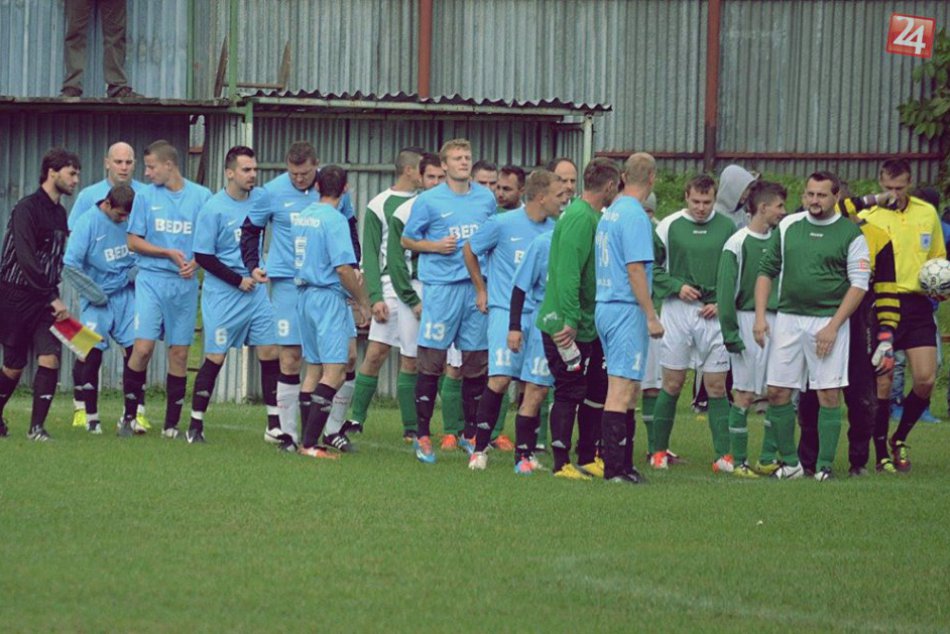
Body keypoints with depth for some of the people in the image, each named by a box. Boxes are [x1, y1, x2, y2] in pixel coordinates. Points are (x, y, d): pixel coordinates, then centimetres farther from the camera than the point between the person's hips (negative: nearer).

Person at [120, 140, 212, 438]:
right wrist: (169, 253, -8)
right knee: (143, 347, -11)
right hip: (151, 279, -1)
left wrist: (197, 261, -11)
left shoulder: (201, 196, 4)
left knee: (179, 353, 2)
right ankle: (129, 415, 2)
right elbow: (134, 241, 4)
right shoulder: (145, 196, 5)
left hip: (186, 283, 1)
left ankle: (171, 425, 10)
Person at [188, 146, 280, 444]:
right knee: (215, 358, -3)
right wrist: (238, 280, -11)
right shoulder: (214, 209, -11)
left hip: (257, 290, 5)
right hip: (222, 295, -5)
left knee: (270, 353, 1)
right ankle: (196, 424, 6)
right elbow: (203, 256, -10)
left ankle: (275, 424, 7)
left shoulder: (261, 198, 2)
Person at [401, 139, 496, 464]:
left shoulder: (487, 198, 11)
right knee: (432, 361, -4)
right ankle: (423, 435, 2)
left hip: (478, 287, 4)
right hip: (441, 287, -4)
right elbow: (407, 240, 6)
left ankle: (471, 433, 17)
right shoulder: (429, 201, -1)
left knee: (476, 363, 6)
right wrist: (436, 246, -11)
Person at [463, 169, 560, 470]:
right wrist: (481, 290, 12)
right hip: (505, 311, -4)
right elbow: (469, 250, 9)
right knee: (500, 379, -15)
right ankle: (480, 448, -5)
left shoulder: (555, 231, 5)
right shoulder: (502, 224, -7)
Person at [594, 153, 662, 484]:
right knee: (622, 389, -8)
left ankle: (623, 464, 17)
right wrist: (652, 317, -15)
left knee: (628, 389, 15)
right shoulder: (635, 216, -14)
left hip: (605, 306, 9)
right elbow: (635, 269, -18)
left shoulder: (610, 213, 14)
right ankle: (615, 467, -10)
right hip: (627, 310, -9)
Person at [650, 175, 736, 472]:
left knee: (717, 386, 0)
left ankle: (724, 455, -1)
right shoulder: (669, 226, 0)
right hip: (677, 310, -1)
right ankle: (659, 451, 11)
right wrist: (676, 286, -10)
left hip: (714, 313, 1)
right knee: (672, 384, 2)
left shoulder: (727, 228, 4)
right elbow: (652, 266, 3)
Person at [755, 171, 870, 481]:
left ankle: (825, 466, 2)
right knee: (777, 392, 1)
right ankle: (790, 462, 12)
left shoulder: (850, 233, -1)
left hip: (828, 321, -4)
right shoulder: (788, 226, 9)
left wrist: (833, 326, -11)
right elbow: (766, 270, 15)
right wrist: (760, 316, 4)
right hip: (788, 318, 4)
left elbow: (859, 284, -5)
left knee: (829, 394, -5)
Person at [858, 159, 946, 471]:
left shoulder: (927, 213, 10)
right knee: (882, 383, -3)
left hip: (917, 303, 3)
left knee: (926, 379, -4)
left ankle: (900, 439, 18)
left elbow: (938, 257, 20)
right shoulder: (867, 216, -2)